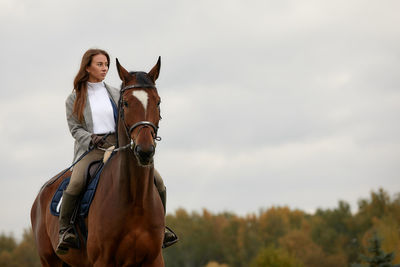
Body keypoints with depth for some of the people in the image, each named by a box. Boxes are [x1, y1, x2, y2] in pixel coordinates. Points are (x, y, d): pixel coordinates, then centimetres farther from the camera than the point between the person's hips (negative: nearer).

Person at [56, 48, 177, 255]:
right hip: (91, 149, -3)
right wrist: (91, 139, -16)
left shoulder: (115, 94, 18)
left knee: (157, 180, -12)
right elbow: (75, 129, 4)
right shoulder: (74, 99, 10)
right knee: (76, 183, -34)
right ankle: (65, 228, -16)